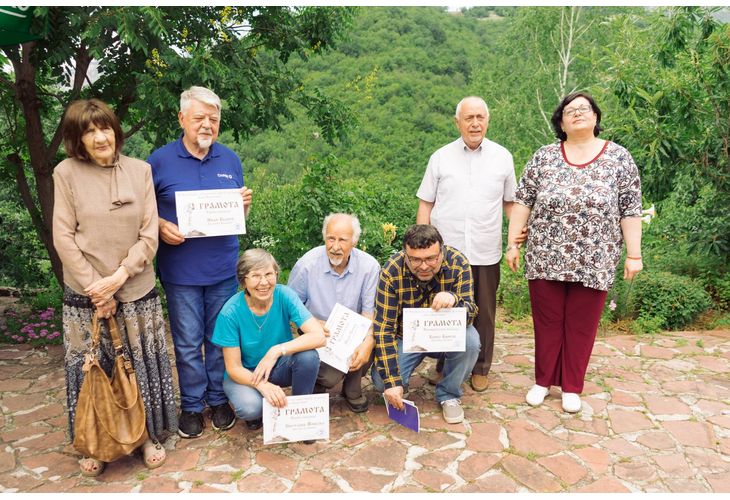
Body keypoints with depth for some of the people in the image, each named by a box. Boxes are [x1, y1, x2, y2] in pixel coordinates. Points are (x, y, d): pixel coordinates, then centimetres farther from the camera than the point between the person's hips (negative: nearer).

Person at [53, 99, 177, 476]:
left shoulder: (140, 170, 0)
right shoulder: (67, 172, -4)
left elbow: (149, 234, -2)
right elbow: (64, 238, -6)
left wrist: (119, 276, -13)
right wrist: (96, 288, -11)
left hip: (137, 290, 1)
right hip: (86, 294, -1)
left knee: (142, 367, 11)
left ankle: (149, 436, 31)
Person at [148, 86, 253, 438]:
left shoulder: (230, 160, 6)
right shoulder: (160, 160, -3)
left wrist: (244, 204, -10)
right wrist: (161, 227, -17)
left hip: (223, 269, 3)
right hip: (180, 272, -2)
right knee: (188, 343, 8)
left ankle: (218, 399, 31)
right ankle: (192, 405, 27)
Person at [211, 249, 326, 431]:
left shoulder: (284, 295, -19)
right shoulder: (231, 312, -22)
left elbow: (319, 336, -27)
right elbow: (233, 368, -17)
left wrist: (277, 350, -35)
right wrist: (262, 385, -35)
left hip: (278, 367, 2)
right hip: (245, 374, -2)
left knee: (308, 355, -29)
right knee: (250, 407, -33)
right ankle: (256, 412, 5)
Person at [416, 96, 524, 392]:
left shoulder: (502, 157, 6)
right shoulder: (441, 158, 4)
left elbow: (509, 201, 14)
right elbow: (426, 204, 6)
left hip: (486, 253, 1)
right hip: (446, 250, 0)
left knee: (484, 312, 10)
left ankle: (480, 368, 27)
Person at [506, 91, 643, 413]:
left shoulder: (619, 157, 1)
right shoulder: (544, 156, 2)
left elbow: (630, 211, 1)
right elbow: (522, 201, 2)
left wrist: (634, 254, -2)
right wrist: (512, 243, -1)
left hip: (593, 263, 0)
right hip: (546, 259, 1)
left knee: (581, 326, 10)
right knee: (547, 322, 10)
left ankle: (572, 387, 27)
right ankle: (543, 380, 28)